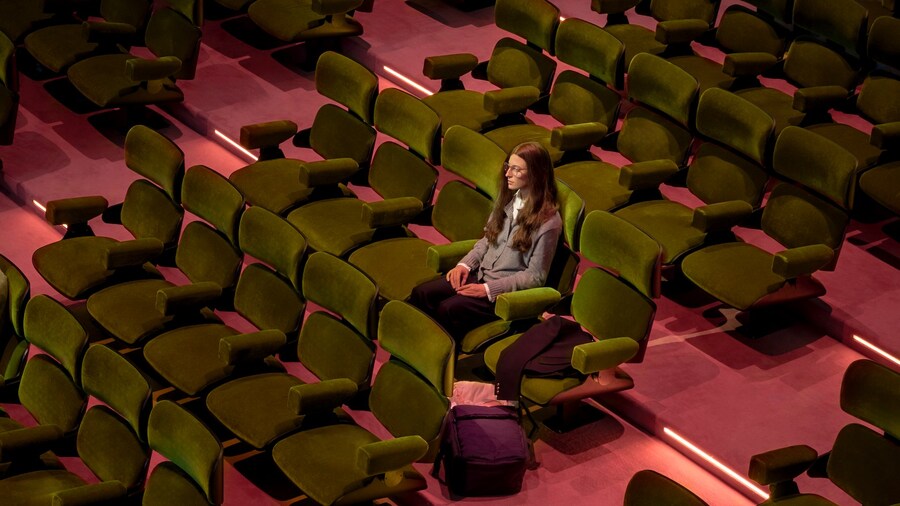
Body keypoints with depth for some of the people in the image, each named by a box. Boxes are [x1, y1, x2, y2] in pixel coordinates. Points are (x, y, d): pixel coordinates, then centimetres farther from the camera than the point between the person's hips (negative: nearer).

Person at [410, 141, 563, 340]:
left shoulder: (548, 221, -17)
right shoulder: (508, 200, 5)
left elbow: (535, 276, -14)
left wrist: (488, 289, -18)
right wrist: (465, 264, -1)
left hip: (508, 292, -8)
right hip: (481, 275, 8)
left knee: (448, 309, -26)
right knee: (421, 294, -12)